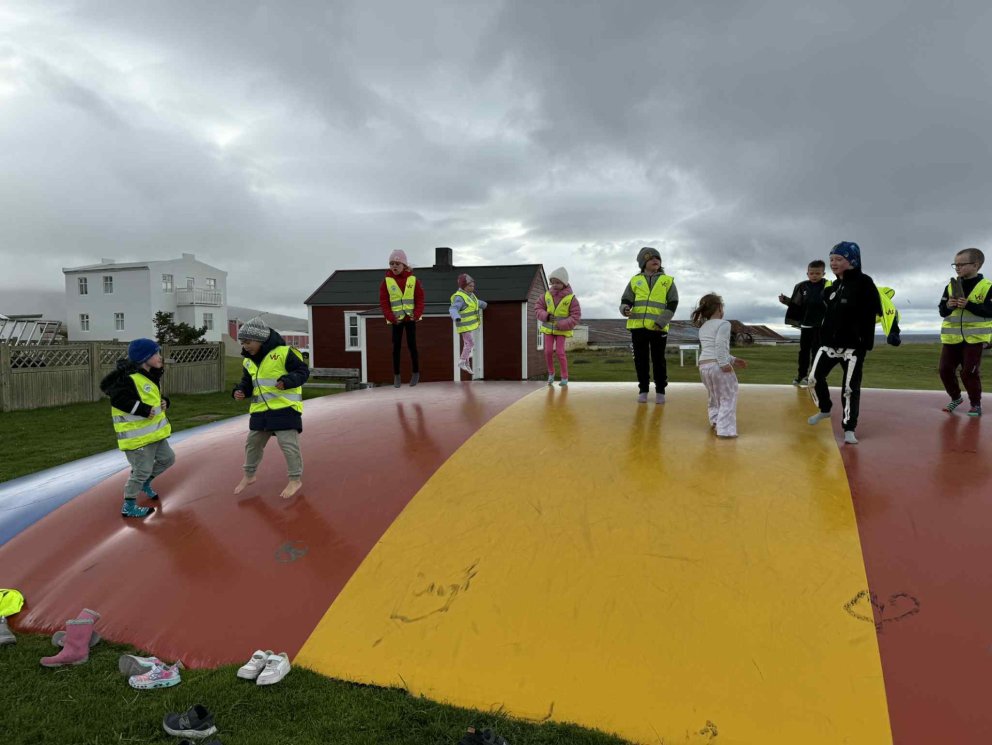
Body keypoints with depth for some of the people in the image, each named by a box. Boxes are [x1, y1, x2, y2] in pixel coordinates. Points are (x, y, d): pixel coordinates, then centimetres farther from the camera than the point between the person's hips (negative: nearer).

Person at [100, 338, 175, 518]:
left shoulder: (152, 375, 9)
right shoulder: (128, 378, -20)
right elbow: (118, 399, -28)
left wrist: (164, 401, 1)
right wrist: (143, 410, -29)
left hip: (154, 430, 9)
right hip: (137, 434, -9)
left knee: (167, 458, 19)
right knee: (142, 469, -2)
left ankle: (144, 483, 41)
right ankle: (129, 506, 15)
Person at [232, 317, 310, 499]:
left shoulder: (284, 352, -15)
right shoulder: (249, 361, 8)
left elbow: (303, 371, -12)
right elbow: (247, 382, 18)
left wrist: (287, 381, -28)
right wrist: (240, 391, -4)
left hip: (284, 408, -7)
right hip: (260, 409, 7)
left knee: (288, 443, -5)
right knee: (252, 443, 17)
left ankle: (296, 479, 10)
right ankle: (248, 476, 38)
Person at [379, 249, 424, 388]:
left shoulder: (413, 280, -2)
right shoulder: (386, 281, -3)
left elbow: (420, 299, -2)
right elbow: (383, 302, -5)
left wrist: (416, 315, -15)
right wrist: (391, 318, -15)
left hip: (410, 318, 0)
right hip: (396, 320, 0)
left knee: (411, 345, 3)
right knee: (396, 346, 4)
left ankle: (416, 373, 16)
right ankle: (396, 375, 13)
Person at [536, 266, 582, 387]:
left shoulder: (571, 298, -14)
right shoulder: (547, 295, -5)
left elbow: (576, 316, -14)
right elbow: (538, 309, 2)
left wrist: (562, 325, -24)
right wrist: (546, 316, -19)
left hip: (562, 330, -3)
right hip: (548, 328, 3)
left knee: (560, 352, -9)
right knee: (548, 351, -4)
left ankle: (565, 378, 6)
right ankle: (551, 373, 20)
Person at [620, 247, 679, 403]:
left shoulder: (667, 281, 7)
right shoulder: (635, 280, 11)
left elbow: (672, 303, 2)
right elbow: (626, 300, 9)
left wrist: (661, 322, -11)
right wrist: (625, 309, -16)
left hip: (658, 328, -1)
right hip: (637, 326, 2)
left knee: (658, 360, 3)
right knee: (641, 360, 6)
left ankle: (660, 391, 14)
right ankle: (643, 390, 17)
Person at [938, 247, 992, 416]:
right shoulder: (950, 286, 7)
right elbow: (942, 312, 7)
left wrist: (968, 305, -25)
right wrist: (948, 306, -15)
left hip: (974, 338, -4)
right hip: (951, 337, 4)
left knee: (969, 372, -4)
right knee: (945, 370, 4)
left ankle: (975, 404, 14)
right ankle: (956, 398, 26)